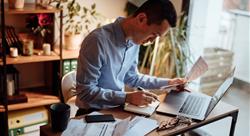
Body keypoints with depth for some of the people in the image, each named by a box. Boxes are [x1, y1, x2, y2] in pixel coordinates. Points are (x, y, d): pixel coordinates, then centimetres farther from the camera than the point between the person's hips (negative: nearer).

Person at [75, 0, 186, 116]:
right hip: (93, 113, -7)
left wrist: (168, 83, 9)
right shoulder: (98, 40, -25)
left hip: (117, 109, 7)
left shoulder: (134, 41, 0)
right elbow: (85, 91, -22)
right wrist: (127, 98, -26)